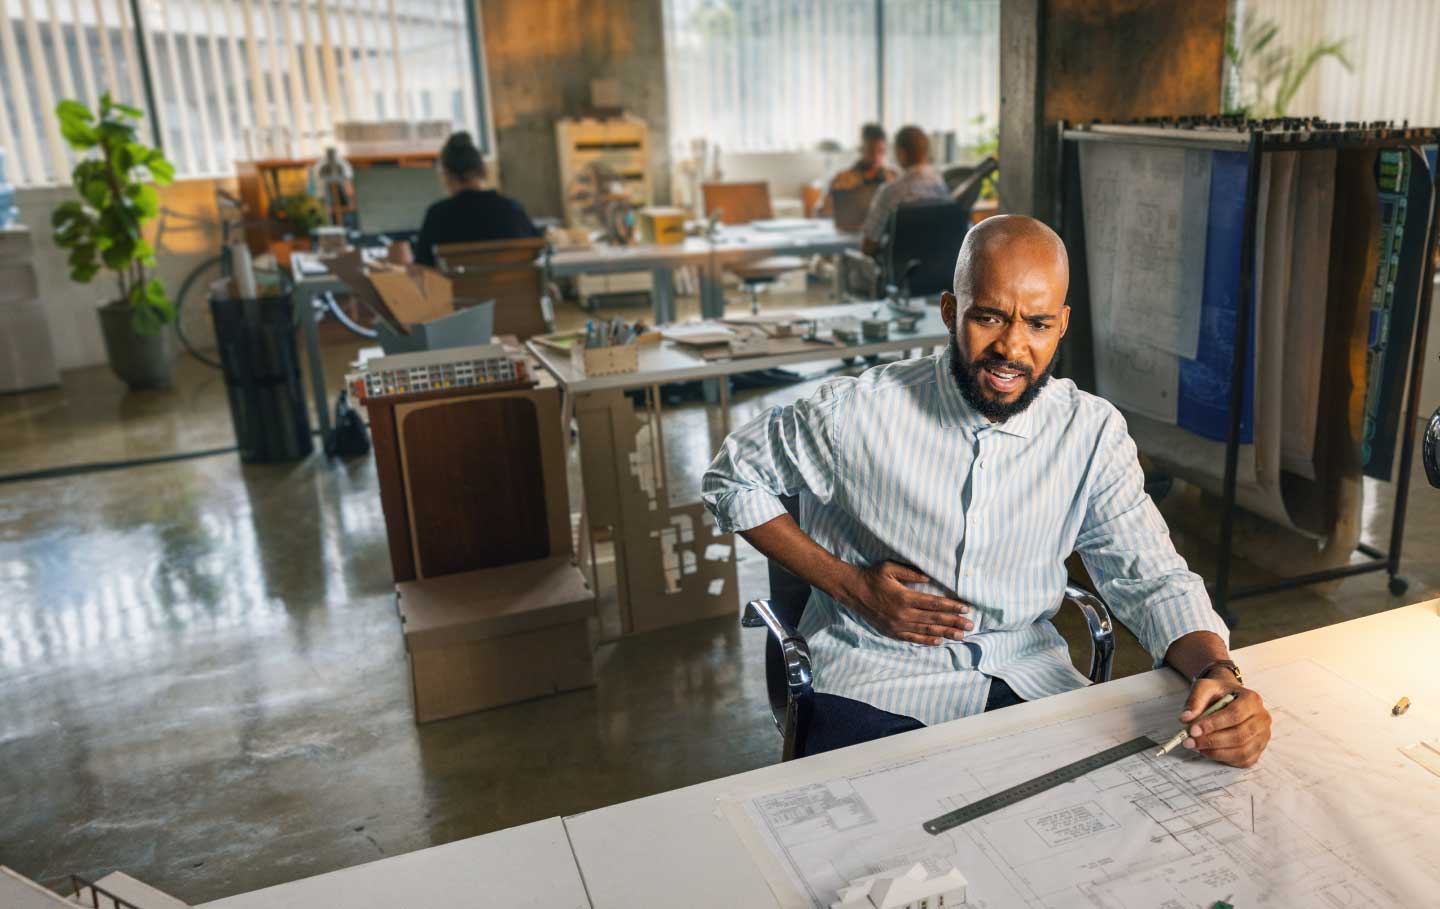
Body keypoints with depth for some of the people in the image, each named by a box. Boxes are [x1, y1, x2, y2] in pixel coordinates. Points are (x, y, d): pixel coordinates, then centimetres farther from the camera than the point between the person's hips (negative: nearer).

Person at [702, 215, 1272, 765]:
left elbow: (1152, 581, -3)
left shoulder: (1093, 433, -3)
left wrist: (1218, 672, -26)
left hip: (1029, 676, 4)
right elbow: (732, 478, 1)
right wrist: (850, 584, -8)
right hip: (880, 679, -3)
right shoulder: (857, 412, -13)